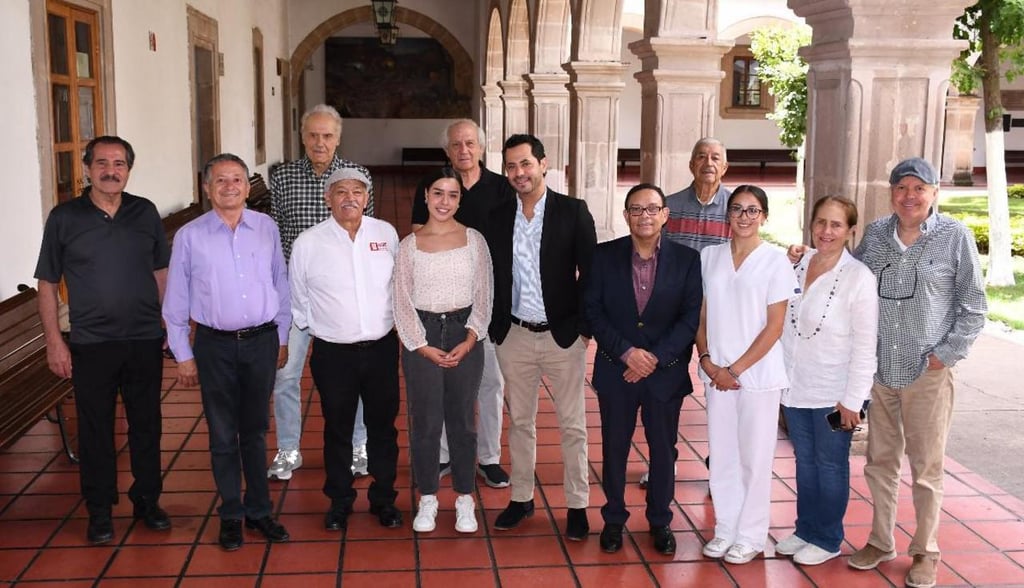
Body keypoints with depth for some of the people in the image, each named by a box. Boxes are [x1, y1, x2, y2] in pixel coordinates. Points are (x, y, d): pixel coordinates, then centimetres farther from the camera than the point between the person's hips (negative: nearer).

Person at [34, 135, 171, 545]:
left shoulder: (145, 213, 3)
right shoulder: (64, 218, -3)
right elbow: (47, 284, 0)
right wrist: (54, 341, -5)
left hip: (145, 341, 2)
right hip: (90, 346, -2)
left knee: (146, 425, 11)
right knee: (95, 430, 7)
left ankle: (147, 500, 28)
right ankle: (99, 511, 22)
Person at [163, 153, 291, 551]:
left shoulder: (267, 228, 0)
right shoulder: (189, 237, -4)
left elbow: (281, 284, 8)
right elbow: (176, 301, 0)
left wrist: (282, 338, 9)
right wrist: (183, 355, 0)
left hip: (262, 341, 2)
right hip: (214, 344, -1)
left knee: (255, 431, 14)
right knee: (223, 435, 8)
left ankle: (259, 510, 26)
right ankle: (231, 515, 22)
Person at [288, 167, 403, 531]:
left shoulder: (386, 234, -2)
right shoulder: (308, 243, -8)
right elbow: (297, 300, 5)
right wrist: (316, 327, 11)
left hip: (382, 348, 2)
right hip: (333, 354, -1)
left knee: (383, 426, 13)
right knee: (337, 429, 13)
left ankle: (384, 498, 30)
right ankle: (339, 501, 31)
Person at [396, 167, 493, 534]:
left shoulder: (474, 240, 2)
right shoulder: (409, 245, 1)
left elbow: (484, 296, 2)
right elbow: (402, 302, 0)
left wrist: (469, 340, -9)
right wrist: (423, 346, -8)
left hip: (464, 335, 0)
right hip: (420, 339, 0)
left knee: (462, 419, 7)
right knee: (425, 421, 5)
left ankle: (464, 499, 20)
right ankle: (427, 499, 20)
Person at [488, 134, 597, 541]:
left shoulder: (573, 211, -6)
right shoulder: (498, 217, 4)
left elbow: (591, 272, -6)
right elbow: (493, 276, 9)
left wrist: (584, 326, -8)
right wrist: (495, 327, 4)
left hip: (563, 336, -3)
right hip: (514, 336, 3)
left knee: (572, 425, 5)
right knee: (520, 421, 14)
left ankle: (577, 505, 17)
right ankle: (521, 498, 27)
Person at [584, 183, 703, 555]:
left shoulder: (687, 260, -3)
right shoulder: (604, 256, -2)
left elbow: (691, 317, -6)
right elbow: (593, 310, -5)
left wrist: (656, 357, -15)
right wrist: (626, 352, -15)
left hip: (667, 371, 0)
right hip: (616, 370, 0)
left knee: (663, 450, 10)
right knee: (614, 448, 10)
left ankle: (660, 521, 28)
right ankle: (613, 519, 27)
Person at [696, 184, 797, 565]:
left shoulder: (775, 261, -5)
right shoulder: (710, 256, 6)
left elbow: (774, 326, -7)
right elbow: (701, 315, 9)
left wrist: (736, 369, -11)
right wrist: (707, 361, -5)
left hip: (758, 374, -3)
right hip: (716, 373, 3)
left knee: (754, 458, 5)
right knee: (721, 455, 9)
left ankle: (750, 537, 20)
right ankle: (725, 529, 24)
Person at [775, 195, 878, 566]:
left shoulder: (859, 277, -13)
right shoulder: (797, 267, 1)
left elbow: (865, 346, -13)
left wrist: (852, 400, -14)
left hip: (834, 393, -5)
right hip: (795, 387, 5)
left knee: (830, 466, 10)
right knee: (804, 462, 17)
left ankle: (827, 540, 25)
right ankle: (805, 529, 33)